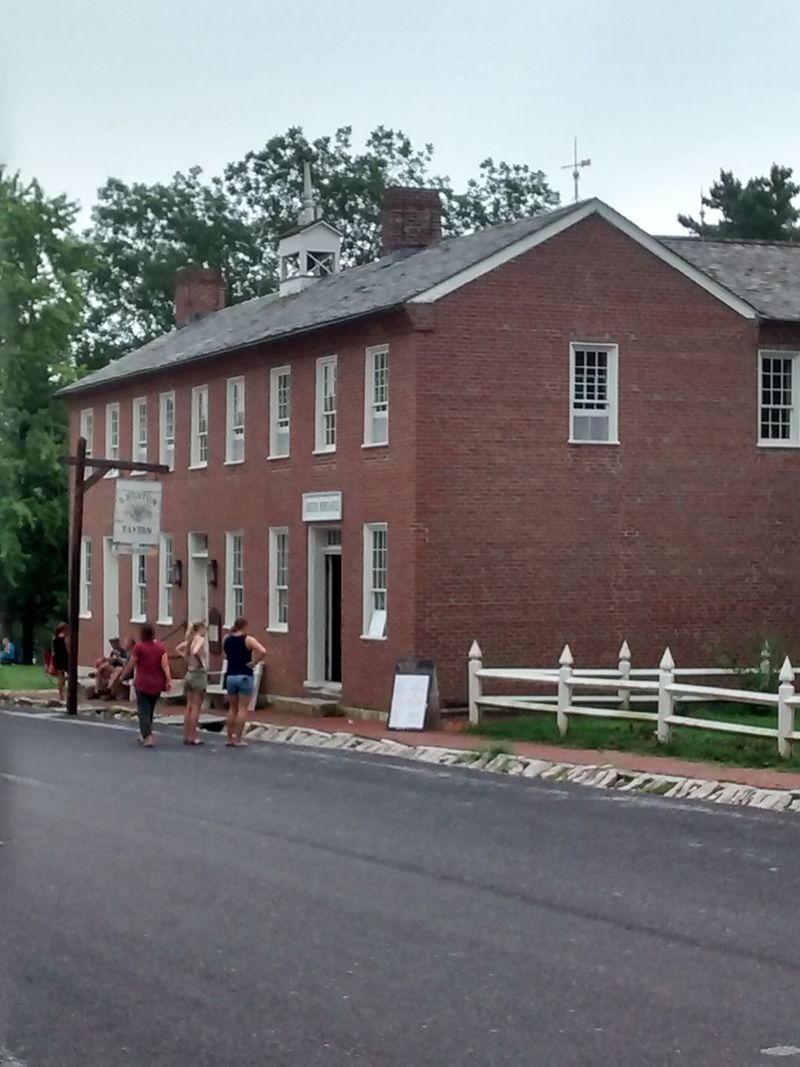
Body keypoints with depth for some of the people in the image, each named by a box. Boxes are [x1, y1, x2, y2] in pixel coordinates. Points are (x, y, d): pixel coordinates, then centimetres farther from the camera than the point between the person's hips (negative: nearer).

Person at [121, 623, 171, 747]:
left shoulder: (139, 647, -11)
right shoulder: (161, 646, -3)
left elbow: (131, 664, -4)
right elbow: (164, 664, -10)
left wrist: (122, 676, 11)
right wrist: (168, 680, -12)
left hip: (142, 683, -4)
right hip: (157, 684, 4)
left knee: (144, 711, 1)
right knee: (150, 710, 20)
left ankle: (148, 737, -14)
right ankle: (144, 734, 31)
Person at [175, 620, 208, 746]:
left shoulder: (190, 640, 8)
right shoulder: (200, 639, -14)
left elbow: (178, 649, 19)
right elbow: (195, 652, -32)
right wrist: (200, 662, -17)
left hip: (190, 673, 8)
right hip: (199, 674, -8)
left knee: (189, 707, 12)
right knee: (195, 708, -3)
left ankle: (187, 736, 14)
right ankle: (192, 737, -2)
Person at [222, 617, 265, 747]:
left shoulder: (227, 640, 6)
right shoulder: (248, 639, -9)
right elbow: (263, 651, -23)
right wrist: (253, 662, -10)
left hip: (230, 676, 5)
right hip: (244, 677, -5)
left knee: (232, 708, 14)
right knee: (242, 708, -2)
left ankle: (230, 738, 14)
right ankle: (238, 739, -3)